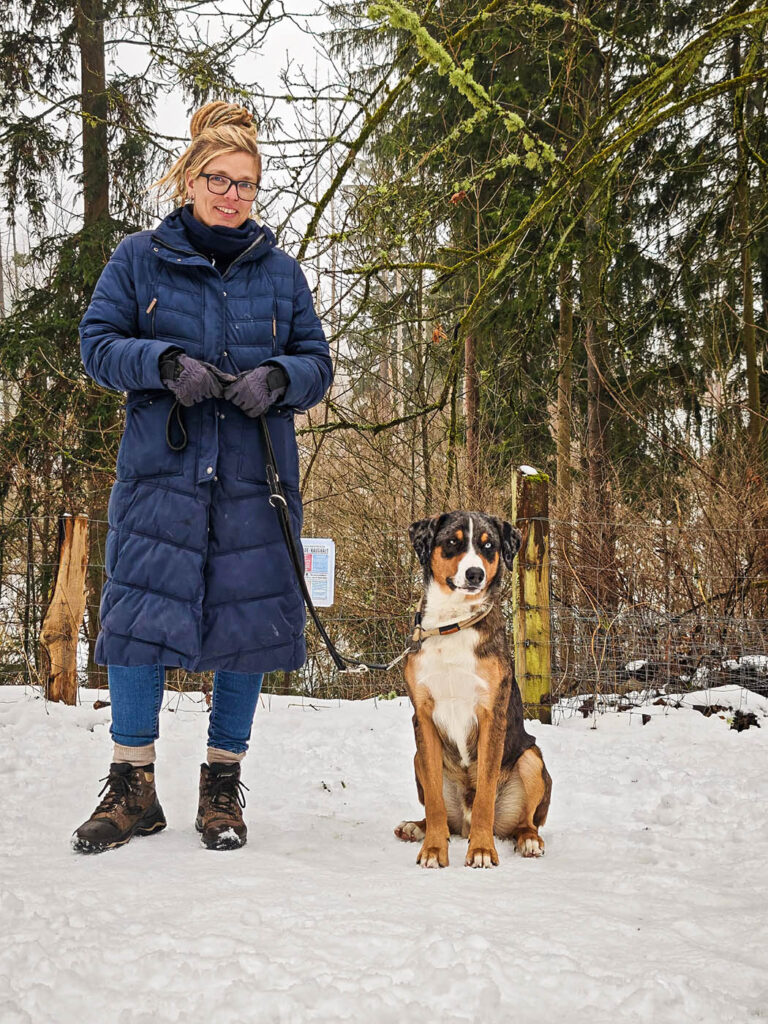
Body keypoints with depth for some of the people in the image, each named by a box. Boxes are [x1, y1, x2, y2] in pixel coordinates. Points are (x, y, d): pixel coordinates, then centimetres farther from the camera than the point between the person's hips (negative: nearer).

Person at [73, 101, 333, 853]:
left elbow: (318, 362, 10)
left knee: (249, 624, 3)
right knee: (140, 618, -4)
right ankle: (133, 787, 9)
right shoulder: (139, 259, 6)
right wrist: (164, 364, -17)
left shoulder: (280, 271, 10)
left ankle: (223, 786, 17)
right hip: (160, 472, -1)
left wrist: (278, 378, -13)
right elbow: (97, 342, 2)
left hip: (255, 480, 2)